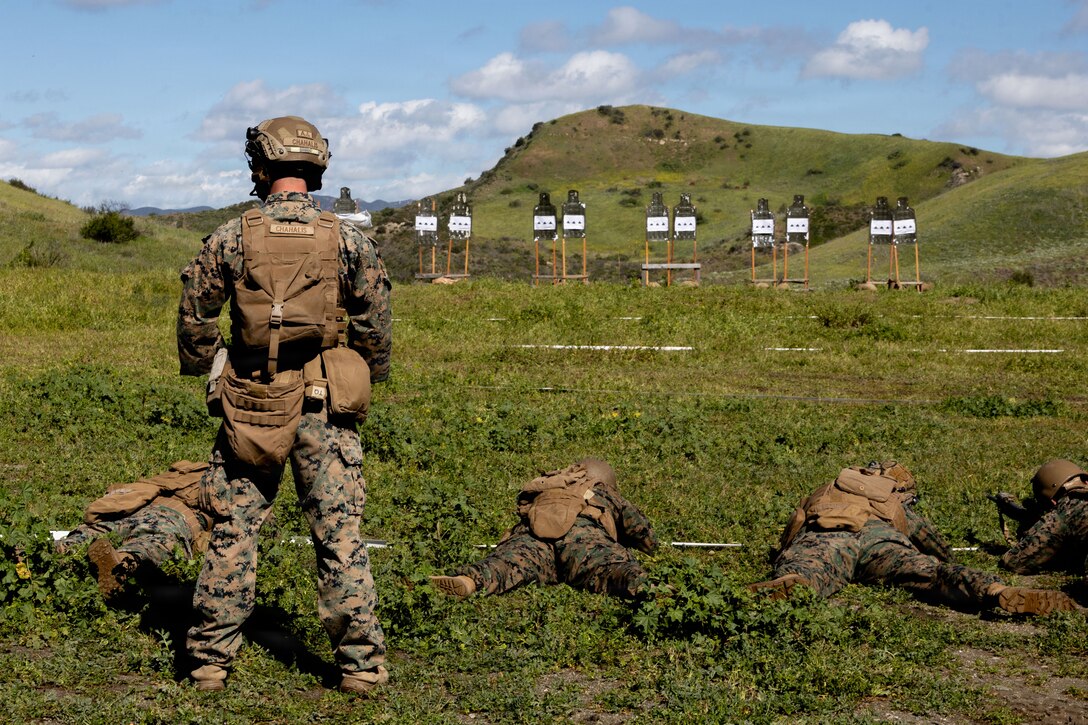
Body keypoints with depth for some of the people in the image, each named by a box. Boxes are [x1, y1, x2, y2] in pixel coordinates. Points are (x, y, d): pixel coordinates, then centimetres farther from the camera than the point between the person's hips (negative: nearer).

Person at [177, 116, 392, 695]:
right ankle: (361, 663, 8)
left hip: (249, 405, 0)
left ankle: (211, 659, 16)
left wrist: (205, 370, 22)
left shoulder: (230, 240, -3)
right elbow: (376, 328, -1)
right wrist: (369, 380, 17)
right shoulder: (349, 242, -4)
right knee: (340, 535, 5)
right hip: (326, 407, 0)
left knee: (232, 532, 10)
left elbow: (194, 319, 5)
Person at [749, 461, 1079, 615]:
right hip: (877, 537, 0)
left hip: (820, 538, 0)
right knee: (933, 573, -15)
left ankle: (786, 586, -65)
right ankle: (1003, 593, -41)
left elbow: (786, 541, 50)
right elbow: (943, 553, 44)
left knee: (803, 574, -28)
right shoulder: (898, 504, 42)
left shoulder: (825, 492, 47)